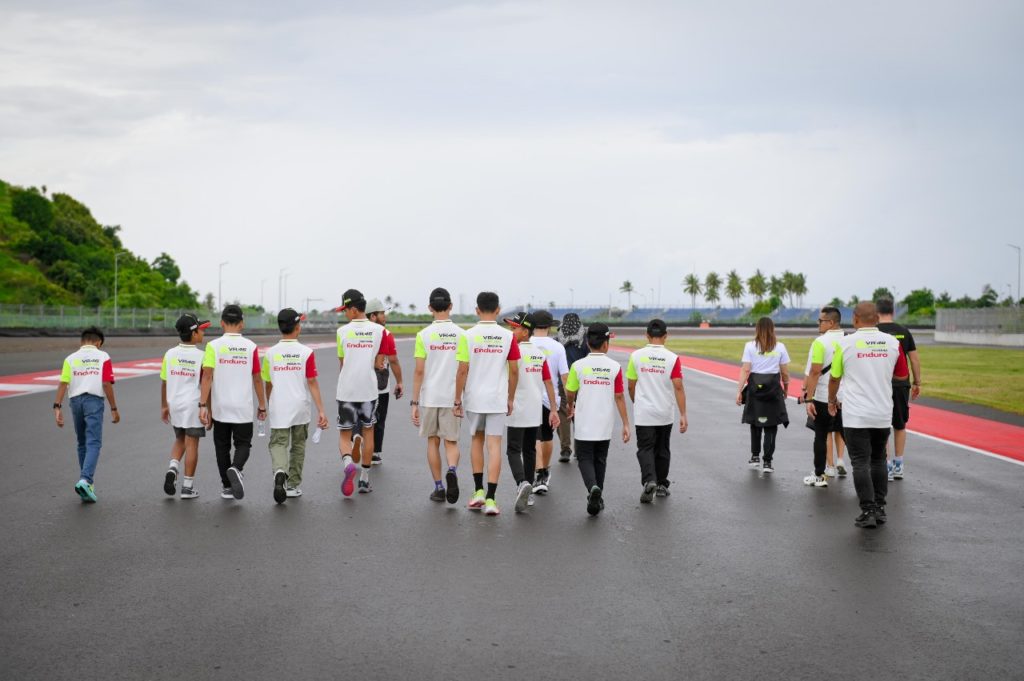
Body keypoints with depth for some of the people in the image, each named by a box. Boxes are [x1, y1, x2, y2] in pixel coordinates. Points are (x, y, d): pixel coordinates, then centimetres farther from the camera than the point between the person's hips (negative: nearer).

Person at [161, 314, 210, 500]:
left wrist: (164, 406, 16)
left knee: (179, 440, 22)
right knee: (191, 444, 3)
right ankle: (188, 486, 7)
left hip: (174, 404, 4)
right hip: (194, 404, -4)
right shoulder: (201, 356, -12)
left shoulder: (169, 354, -1)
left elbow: (164, 382, 5)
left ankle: (173, 467, -2)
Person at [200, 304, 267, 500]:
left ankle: (227, 487, 18)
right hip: (244, 408, 0)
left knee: (222, 447, 13)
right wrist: (262, 406, 11)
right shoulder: (250, 347, -3)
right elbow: (257, 379, 2)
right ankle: (236, 469, -20)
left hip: (220, 408, 0)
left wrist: (203, 405, -10)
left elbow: (207, 377, -12)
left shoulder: (213, 346, -6)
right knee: (243, 444, 10)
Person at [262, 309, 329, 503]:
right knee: (298, 447, 16)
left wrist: (269, 408, 22)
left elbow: (268, 385, 6)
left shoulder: (270, 354, -2)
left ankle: (280, 472, -28)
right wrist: (321, 410, -6)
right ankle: (293, 486, 23)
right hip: (300, 409, 0)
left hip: (278, 409, 0)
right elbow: (313, 383, -9)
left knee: (278, 443, 1)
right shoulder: (306, 353, -7)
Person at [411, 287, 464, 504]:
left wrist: (415, 403, 0)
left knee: (433, 441, 13)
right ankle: (452, 471, -21)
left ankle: (438, 488, 15)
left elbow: (419, 371, -5)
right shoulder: (461, 334, 0)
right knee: (451, 442, 8)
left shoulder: (424, 334, -4)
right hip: (453, 398, 1)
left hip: (429, 397, 0)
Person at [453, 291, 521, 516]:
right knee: (494, 445, 0)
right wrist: (511, 399, 12)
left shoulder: (468, 335, -6)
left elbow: (462, 371, -7)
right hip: (498, 400, 0)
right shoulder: (508, 336, -3)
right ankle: (490, 498, -5)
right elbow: (514, 371, 0)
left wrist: (457, 399, 2)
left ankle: (478, 491, 17)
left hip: (474, 398, 0)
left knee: (477, 440, 19)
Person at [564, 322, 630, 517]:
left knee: (585, 458, 5)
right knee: (600, 460, 16)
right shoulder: (615, 367, -6)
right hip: (605, 425, 2)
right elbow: (619, 398, -4)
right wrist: (625, 424, 2)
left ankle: (593, 488, -22)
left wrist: (571, 407, 25)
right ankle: (597, 499, 23)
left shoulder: (578, 365, -8)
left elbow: (570, 393, 2)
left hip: (584, 424, -2)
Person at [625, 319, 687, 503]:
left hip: (643, 413, -1)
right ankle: (661, 485, 26)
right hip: (665, 414, 1)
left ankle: (649, 481, -21)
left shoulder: (636, 356, -5)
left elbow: (631, 386, 4)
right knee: (662, 449, 16)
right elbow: (678, 387, -11)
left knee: (645, 449, 1)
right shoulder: (672, 358, -8)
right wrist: (683, 415, -7)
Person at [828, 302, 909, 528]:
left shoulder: (845, 343, -7)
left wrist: (832, 401, 21)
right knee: (878, 460, 16)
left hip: (855, 414, -3)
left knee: (860, 463, -1)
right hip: (883, 414, 3)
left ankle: (868, 511, -5)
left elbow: (834, 378, 4)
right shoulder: (893, 343, 0)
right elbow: (902, 375, 12)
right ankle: (880, 508, 18)